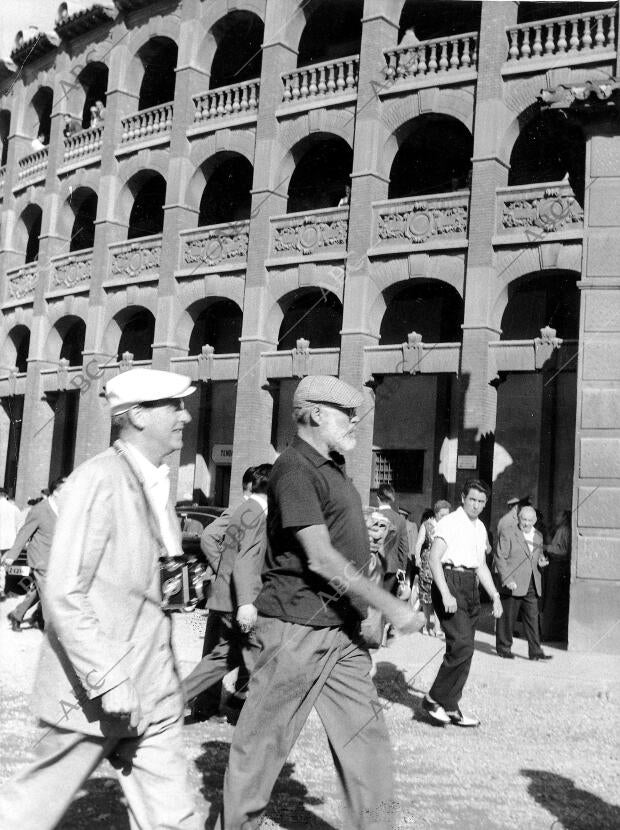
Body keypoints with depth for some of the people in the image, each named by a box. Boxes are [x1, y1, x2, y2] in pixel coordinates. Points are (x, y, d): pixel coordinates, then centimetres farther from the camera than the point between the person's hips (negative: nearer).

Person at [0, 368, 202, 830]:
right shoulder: (99, 482, -17)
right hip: (97, 693, -8)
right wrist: (108, 679, -24)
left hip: (150, 693, 8)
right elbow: (63, 595, -21)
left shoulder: (153, 483, 10)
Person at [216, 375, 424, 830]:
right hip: (298, 626, -9)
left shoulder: (333, 468, 14)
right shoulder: (296, 469, -14)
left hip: (341, 630, 9)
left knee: (367, 740, 10)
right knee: (263, 743, 5)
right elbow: (320, 558, -21)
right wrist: (391, 605, -20)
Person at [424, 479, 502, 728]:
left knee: (463, 650, 7)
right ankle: (434, 698, -2)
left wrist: (495, 597, 18)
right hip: (450, 582, -8)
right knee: (462, 645, -16)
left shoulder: (480, 528, 19)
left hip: (471, 586, 8)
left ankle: (450, 708, 15)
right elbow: (434, 559, -14)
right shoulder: (449, 522, -5)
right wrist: (446, 594, -24)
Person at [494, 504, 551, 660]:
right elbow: (500, 558, -9)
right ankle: (504, 648, 17)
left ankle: (535, 651, 8)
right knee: (507, 618, 4)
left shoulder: (538, 536, 14)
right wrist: (507, 579, -17)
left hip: (532, 586, 5)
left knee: (533, 618, 4)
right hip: (513, 585, -5)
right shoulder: (508, 535, -5)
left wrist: (541, 561, 3)